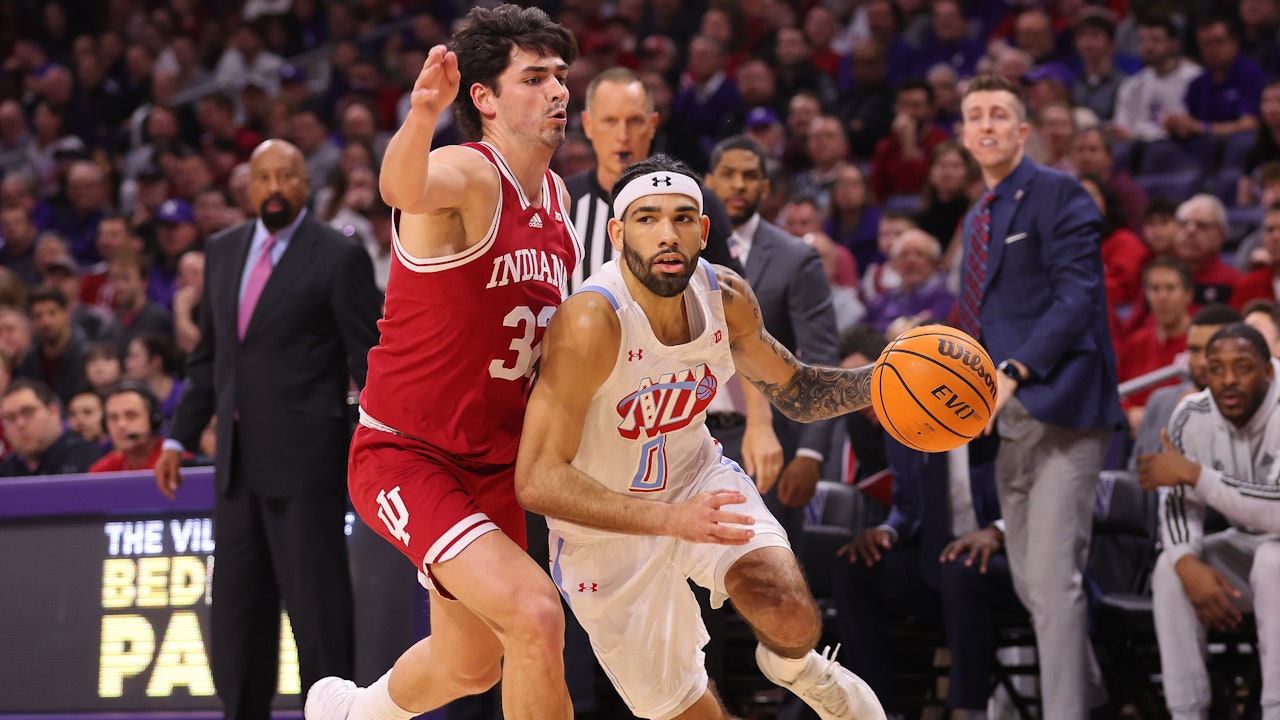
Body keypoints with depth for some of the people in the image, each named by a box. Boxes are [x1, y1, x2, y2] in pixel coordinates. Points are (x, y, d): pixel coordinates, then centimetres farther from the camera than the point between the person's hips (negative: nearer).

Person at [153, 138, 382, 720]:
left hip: (305, 455, -7)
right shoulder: (223, 252, 13)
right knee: (236, 602, 11)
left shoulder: (338, 257, -6)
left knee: (315, 598, -6)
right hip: (239, 457, 7)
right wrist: (180, 436, 16)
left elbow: (373, 358, -8)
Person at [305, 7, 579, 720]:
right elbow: (404, 190, -46)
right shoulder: (466, 176, -20)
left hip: (494, 466, 9)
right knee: (535, 614, -27)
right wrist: (422, 116, -67)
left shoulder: (558, 200, 6)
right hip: (405, 456, -8)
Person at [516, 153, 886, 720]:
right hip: (608, 529, -3)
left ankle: (794, 669, 14)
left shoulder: (726, 299, -13)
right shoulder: (590, 323, -33)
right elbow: (537, 482, -34)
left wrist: (877, 381, -14)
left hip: (696, 479, 4)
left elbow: (795, 390, 7)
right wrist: (670, 520, -42)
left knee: (791, 619, -22)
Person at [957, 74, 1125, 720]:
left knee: (1052, 575, -14)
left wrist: (1013, 372, -26)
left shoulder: (1057, 195, -7)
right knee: (1027, 578, 12)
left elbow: (1076, 297, -17)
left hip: (1061, 406, -9)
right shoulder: (978, 217, 20)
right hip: (1007, 416, 9)